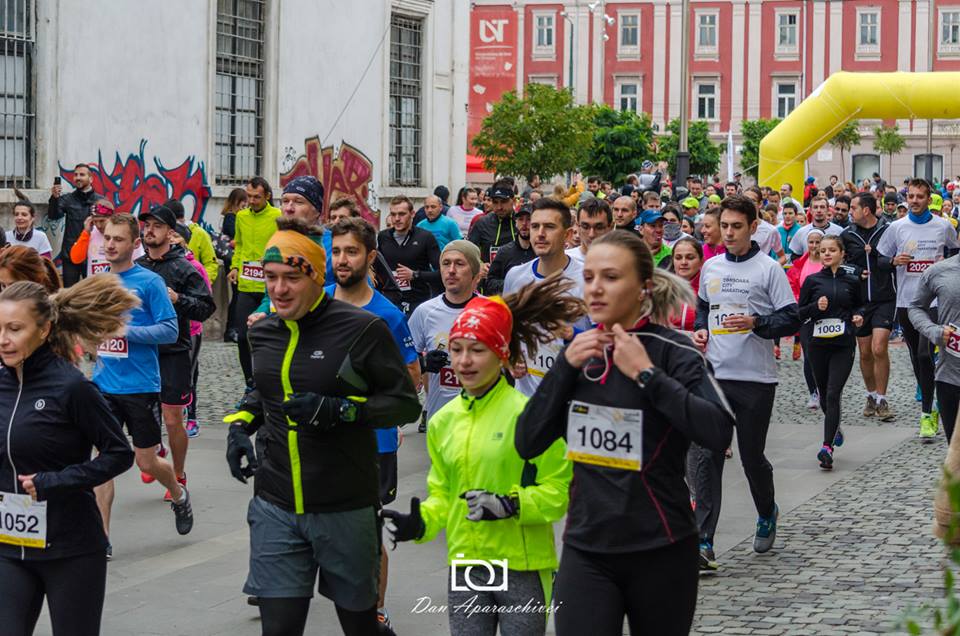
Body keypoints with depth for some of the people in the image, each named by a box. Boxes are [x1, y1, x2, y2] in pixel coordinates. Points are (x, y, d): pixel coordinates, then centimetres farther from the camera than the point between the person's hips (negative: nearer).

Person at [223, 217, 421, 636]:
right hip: (275, 508, 4)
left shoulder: (363, 329, -11)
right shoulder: (264, 332, 7)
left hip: (345, 508, -3)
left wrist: (339, 410, -21)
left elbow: (406, 403, -8)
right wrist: (241, 425, 7)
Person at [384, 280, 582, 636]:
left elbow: (560, 491, -10)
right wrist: (422, 522, -3)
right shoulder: (443, 421, 7)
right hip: (465, 564, 5)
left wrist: (510, 505, -23)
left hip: (523, 567, -5)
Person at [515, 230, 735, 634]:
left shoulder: (672, 351, -9)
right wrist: (565, 368, -9)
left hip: (660, 550, -3)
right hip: (585, 549, 3)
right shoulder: (580, 351, 7)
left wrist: (646, 374, -22)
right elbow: (527, 444, 1)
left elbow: (718, 433, -23)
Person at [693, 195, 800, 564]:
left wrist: (755, 322, -20)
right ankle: (703, 540, -5)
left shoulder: (768, 269, -3)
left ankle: (767, 514, 36)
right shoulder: (710, 267, 11)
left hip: (755, 378, -3)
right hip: (714, 375, 4)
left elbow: (791, 320, -5)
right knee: (707, 457, -5)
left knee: (752, 455, 6)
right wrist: (700, 330, 6)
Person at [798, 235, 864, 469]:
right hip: (817, 345, 2)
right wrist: (816, 306, -14)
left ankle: (827, 447, -18)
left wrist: (859, 316, -1)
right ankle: (835, 429, 42)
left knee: (833, 394, -13)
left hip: (843, 346, -2)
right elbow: (799, 313, 5)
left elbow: (859, 305, 21)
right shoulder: (812, 281, 3)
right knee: (824, 395, 14)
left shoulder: (852, 280, 4)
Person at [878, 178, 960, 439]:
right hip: (906, 300, 3)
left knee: (925, 354, -16)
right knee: (916, 357, 12)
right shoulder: (896, 227, 4)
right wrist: (894, 261, -10)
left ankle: (927, 415, -13)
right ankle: (930, 406, 26)